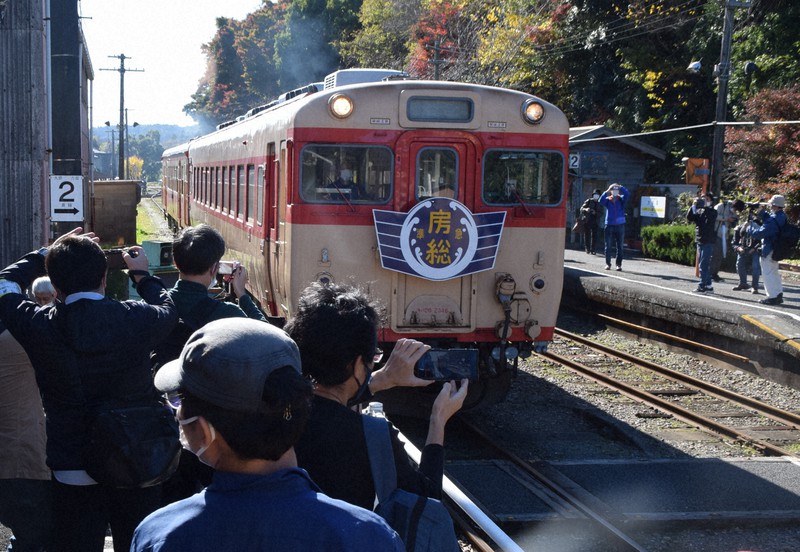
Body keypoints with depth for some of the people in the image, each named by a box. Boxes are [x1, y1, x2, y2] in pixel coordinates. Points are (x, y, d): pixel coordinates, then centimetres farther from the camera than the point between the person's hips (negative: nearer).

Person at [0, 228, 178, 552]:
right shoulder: (136, 319, -13)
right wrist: (142, 275, 27)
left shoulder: (42, 327, -13)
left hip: (74, 475, 0)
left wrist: (47, 253, 17)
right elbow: (168, 309, 12)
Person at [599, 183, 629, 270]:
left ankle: (619, 264, 6)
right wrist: (607, 191, -16)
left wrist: (620, 187, -11)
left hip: (620, 225, 0)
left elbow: (626, 194, -12)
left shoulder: (621, 200, 5)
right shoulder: (607, 200, 5)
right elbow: (601, 201, -14)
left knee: (620, 246, 2)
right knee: (608, 246, 1)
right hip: (609, 225, 0)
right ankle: (608, 264, 7)